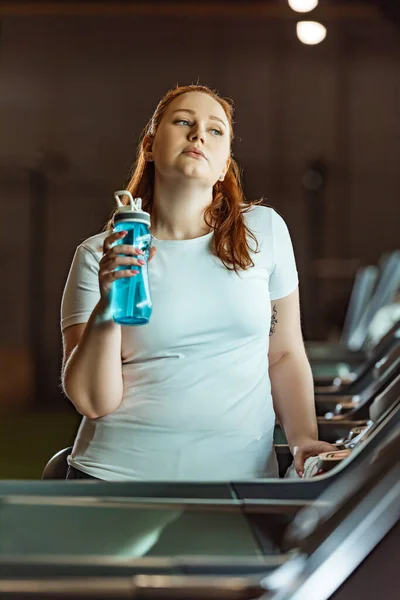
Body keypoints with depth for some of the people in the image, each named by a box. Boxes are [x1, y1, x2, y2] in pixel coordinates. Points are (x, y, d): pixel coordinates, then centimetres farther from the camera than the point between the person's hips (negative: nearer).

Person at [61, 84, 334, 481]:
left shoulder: (265, 230, 2)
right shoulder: (96, 256, -3)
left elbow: (285, 355, 9)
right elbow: (92, 401, -8)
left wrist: (304, 440, -3)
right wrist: (107, 307, -20)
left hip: (242, 470, 2)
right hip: (120, 470, -1)